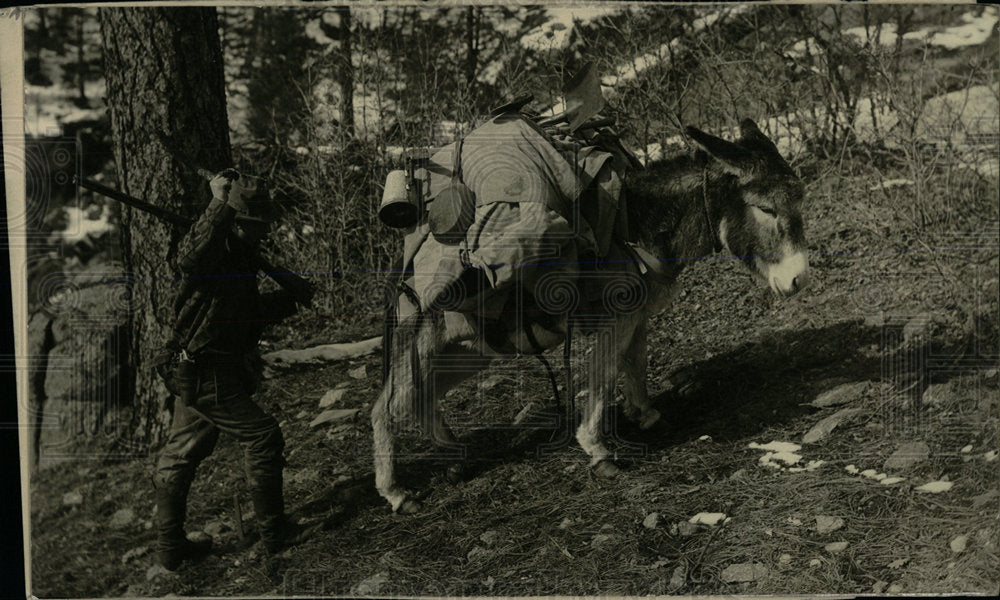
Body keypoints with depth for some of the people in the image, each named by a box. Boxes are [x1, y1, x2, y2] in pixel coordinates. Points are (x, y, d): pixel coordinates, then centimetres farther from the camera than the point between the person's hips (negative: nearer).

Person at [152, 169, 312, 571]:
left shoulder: (240, 255, 15)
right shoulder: (214, 249, -15)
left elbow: (249, 311, 25)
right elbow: (191, 258, -42)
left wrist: (290, 299, 14)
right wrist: (220, 205, -41)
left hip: (194, 375, 10)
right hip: (207, 375, -10)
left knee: (181, 456, 14)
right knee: (263, 438, 0)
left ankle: (170, 548, 24)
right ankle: (273, 533, 11)